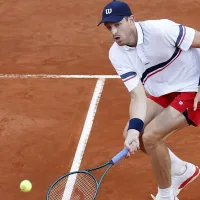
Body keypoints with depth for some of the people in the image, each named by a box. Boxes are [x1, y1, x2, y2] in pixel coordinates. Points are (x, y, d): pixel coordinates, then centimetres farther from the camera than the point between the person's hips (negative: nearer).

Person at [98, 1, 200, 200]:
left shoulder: (160, 29, -28)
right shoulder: (116, 54, -10)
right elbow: (138, 95, -16)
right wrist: (134, 128, -33)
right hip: (162, 92, 7)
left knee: (151, 135, -19)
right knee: (130, 134, 4)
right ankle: (182, 170, 25)